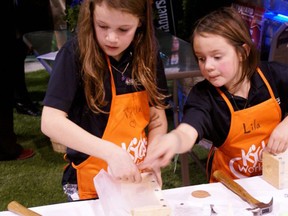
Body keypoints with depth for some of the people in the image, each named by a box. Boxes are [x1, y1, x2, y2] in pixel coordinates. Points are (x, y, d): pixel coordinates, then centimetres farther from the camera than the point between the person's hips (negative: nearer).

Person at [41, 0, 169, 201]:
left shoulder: (147, 53, -6)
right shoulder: (76, 53, -19)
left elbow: (157, 117, -2)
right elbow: (51, 122, -27)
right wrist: (112, 152, -35)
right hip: (90, 186, -4)